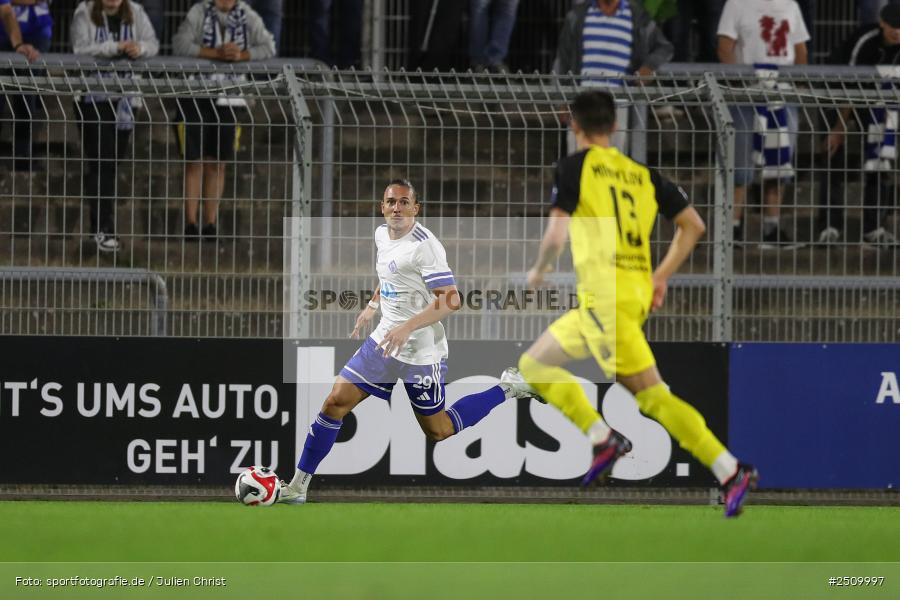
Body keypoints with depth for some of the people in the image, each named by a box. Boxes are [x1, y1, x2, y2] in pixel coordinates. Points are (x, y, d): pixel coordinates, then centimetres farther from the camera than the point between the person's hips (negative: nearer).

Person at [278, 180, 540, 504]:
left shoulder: (424, 245, -21)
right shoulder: (382, 235, 5)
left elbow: (450, 300, -25)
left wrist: (408, 328, -32)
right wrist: (373, 307, 21)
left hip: (420, 352, -7)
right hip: (384, 341, 7)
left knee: (438, 431, 7)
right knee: (335, 403, -2)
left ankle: (507, 389, 23)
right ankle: (298, 486, 4)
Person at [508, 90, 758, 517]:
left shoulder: (575, 166, -4)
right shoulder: (643, 172, 14)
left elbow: (556, 235, -10)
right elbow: (693, 225, 15)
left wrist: (539, 272, 9)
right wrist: (663, 275, 22)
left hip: (604, 296, -8)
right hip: (637, 292, 8)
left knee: (651, 395, -10)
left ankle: (730, 471, -18)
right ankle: (603, 439, 2)